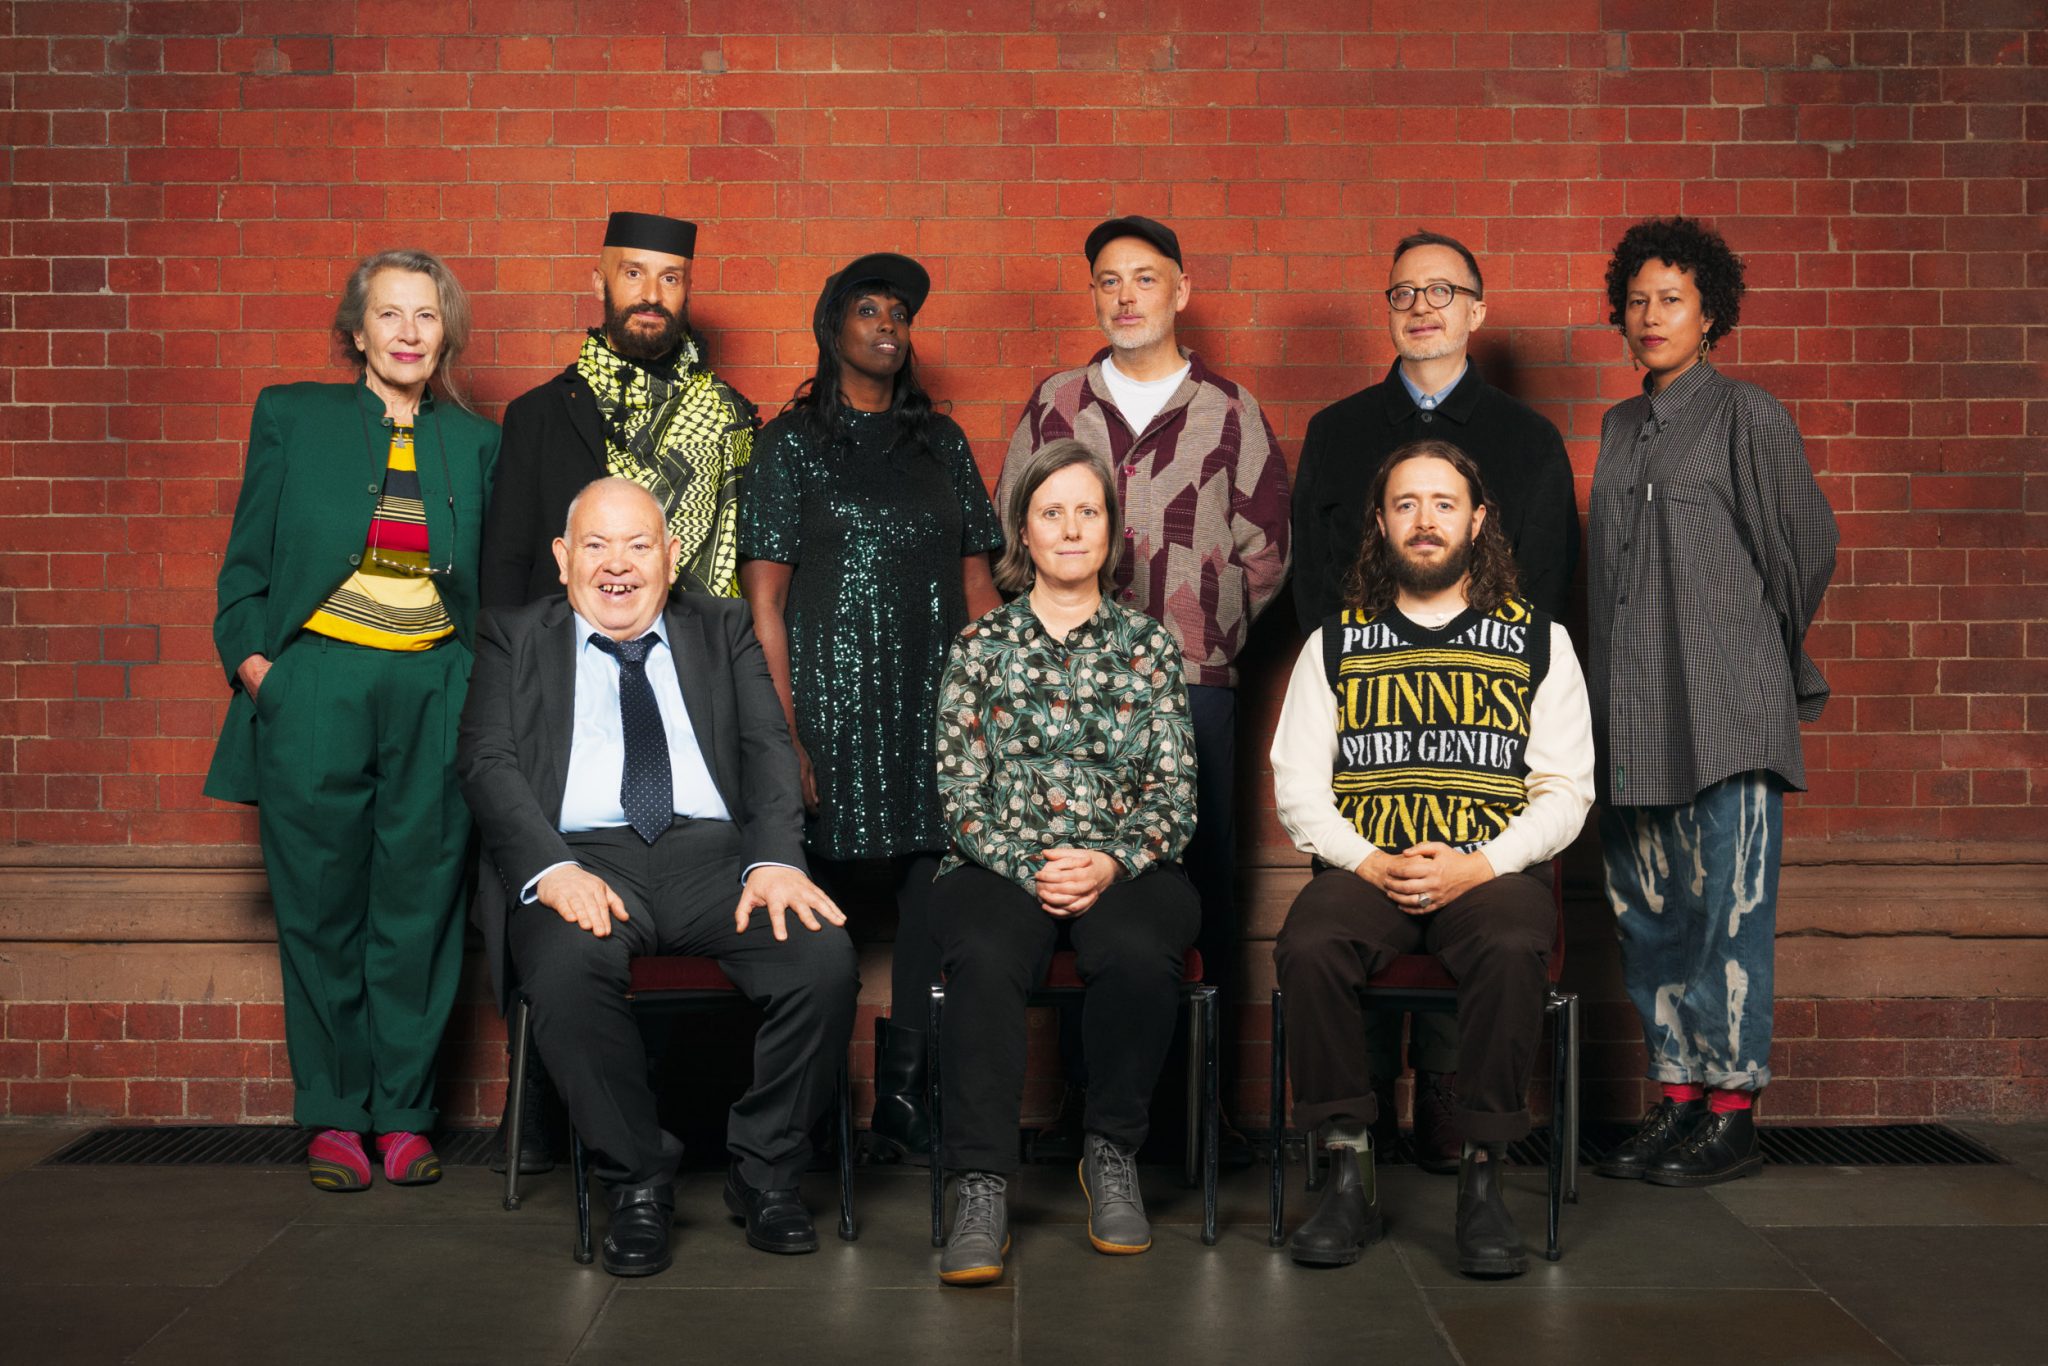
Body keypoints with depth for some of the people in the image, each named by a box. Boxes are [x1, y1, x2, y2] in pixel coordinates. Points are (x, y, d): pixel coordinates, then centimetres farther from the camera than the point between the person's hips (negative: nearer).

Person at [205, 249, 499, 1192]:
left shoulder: (474, 441, 11)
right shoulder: (291, 416, 8)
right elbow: (248, 560, 8)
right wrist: (251, 659, -4)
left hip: (435, 698, 1)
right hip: (314, 691, -1)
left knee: (419, 910, 4)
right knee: (322, 911, 4)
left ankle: (404, 1115, 16)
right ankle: (334, 1119, 17)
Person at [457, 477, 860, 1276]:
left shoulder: (723, 631, 21)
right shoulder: (514, 639, 17)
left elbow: (768, 750, 9)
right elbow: (488, 763, 3)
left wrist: (776, 859, -12)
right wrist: (552, 868, -16)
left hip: (715, 853, 2)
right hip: (582, 857, -1)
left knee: (825, 955, -27)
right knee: (565, 969, -36)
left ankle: (764, 1172, -5)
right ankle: (637, 1183, -12)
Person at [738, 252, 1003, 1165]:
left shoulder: (940, 441, 17)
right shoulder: (792, 441, 5)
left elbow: (976, 584, 15)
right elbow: (764, 597, -1)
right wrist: (784, 733, -10)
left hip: (936, 713, 4)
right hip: (834, 706, -3)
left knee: (935, 908, 1)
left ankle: (904, 1101, 11)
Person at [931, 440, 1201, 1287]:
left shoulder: (1148, 645, 12)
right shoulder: (980, 647, 12)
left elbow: (1174, 795, 6)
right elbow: (960, 794, 5)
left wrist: (1111, 864, -12)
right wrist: (1030, 867, -12)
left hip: (1126, 869, 0)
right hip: (1001, 866, 0)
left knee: (1138, 954, -34)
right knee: (986, 960, -34)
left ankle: (1112, 1155, -11)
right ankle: (982, 1191, -28)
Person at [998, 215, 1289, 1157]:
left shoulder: (1231, 413, 8)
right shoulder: (1055, 407, 11)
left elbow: (1264, 553, 9)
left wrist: (1201, 637, 2)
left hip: (1195, 686, 0)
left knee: (1208, 892, -1)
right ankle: (1084, 1099, 11)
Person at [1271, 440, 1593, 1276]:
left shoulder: (1538, 640, 13)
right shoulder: (1334, 644, 16)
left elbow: (1565, 789, 6)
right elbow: (1297, 788, 9)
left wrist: (1478, 866, -11)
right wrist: (1370, 863, -9)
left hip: (1492, 870, -1)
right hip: (1363, 869, 1)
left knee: (1512, 949, -34)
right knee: (1309, 947, -31)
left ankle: (1482, 1180, -22)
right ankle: (1348, 1171, -18)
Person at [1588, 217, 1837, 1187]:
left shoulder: (1748, 416, -1)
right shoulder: (1620, 426, 17)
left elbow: (1806, 544, 3)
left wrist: (1771, 657, 12)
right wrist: (1612, 685, 17)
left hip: (1724, 705, -6)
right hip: (1632, 708, 6)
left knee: (1727, 902, -4)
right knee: (1646, 905, 7)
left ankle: (1733, 1115, 4)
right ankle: (1677, 1098, 17)